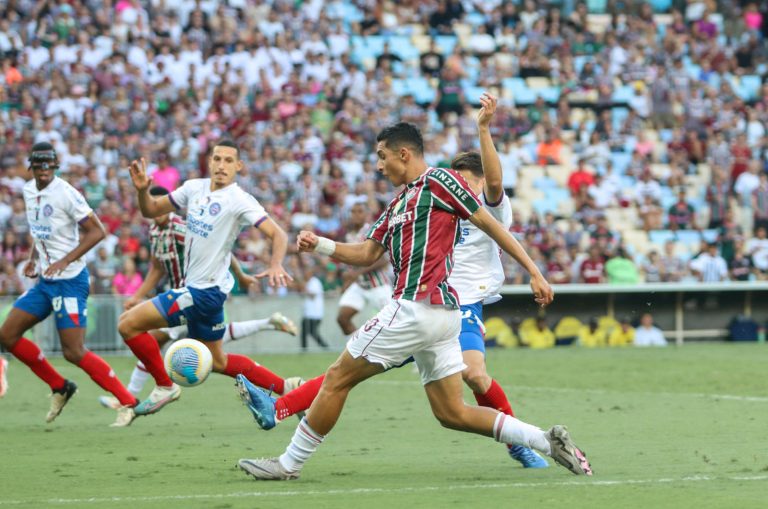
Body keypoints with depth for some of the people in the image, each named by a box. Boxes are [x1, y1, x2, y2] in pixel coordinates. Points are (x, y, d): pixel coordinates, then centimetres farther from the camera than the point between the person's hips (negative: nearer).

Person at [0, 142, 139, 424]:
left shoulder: (66, 194, -16)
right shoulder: (29, 190, 8)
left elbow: (97, 231, -16)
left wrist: (64, 261, -22)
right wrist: (33, 258, 10)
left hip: (69, 280, -9)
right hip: (45, 281, 9)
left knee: (74, 352, -13)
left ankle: (129, 402, -6)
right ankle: (59, 387, 18)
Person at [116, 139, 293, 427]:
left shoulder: (239, 201, -16)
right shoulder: (194, 188, 5)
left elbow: (278, 234, -22)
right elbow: (150, 210, 13)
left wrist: (276, 266, -41)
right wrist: (142, 190, -8)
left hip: (206, 290, -8)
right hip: (194, 285, 8)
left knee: (128, 324, -10)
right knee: (217, 362, 21)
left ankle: (164, 387, 4)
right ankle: (286, 388, 29)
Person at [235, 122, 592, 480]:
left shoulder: (437, 181, -4)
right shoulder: (398, 204, 23)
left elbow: (490, 225, -5)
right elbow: (367, 254, 23)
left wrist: (534, 272, -7)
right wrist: (319, 245, 7)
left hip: (416, 307, -10)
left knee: (338, 378, -1)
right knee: (452, 413, 7)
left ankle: (289, 464, 6)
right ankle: (547, 441, 2)